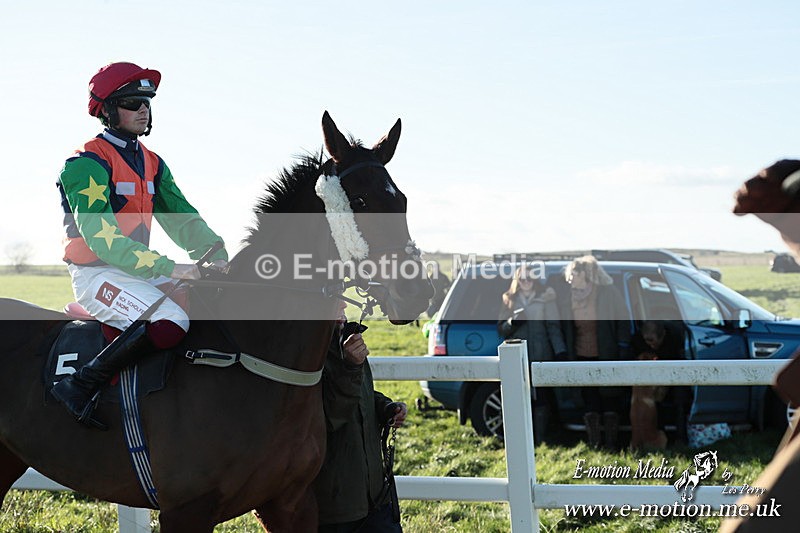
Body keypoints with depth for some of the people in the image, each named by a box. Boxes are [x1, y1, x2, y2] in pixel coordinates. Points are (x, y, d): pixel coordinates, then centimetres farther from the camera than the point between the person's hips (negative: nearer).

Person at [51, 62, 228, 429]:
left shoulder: (153, 164, 15)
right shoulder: (88, 163, -11)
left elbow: (182, 219, 13)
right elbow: (100, 237, -21)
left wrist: (216, 254, -8)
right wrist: (167, 267, -28)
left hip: (139, 270, 8)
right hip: (95, 273, -8)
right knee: (170, 323, -31)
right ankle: (80, 387, -22)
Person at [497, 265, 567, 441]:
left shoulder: (545, 298, 6)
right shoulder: (510, 300, 13)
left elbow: (554, 327, 2)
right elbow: (500, 329, 13)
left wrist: (560, 351, -9)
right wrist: (512, 322, -9)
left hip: (541, 356, -2)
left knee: (541, 397, -4)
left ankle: (541, 438, 2)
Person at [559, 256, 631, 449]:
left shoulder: (608, 294, -6)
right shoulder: (568, 299, 5)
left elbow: (622, 324, -4)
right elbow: (566, 331, 12)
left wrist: (623, 355, -9)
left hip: (607, 356, -3)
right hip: (582, 358, 4)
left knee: (610, 401, 1)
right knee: (589, 404, 5)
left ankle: (611, 445, 8)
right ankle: (593, 445, 12)